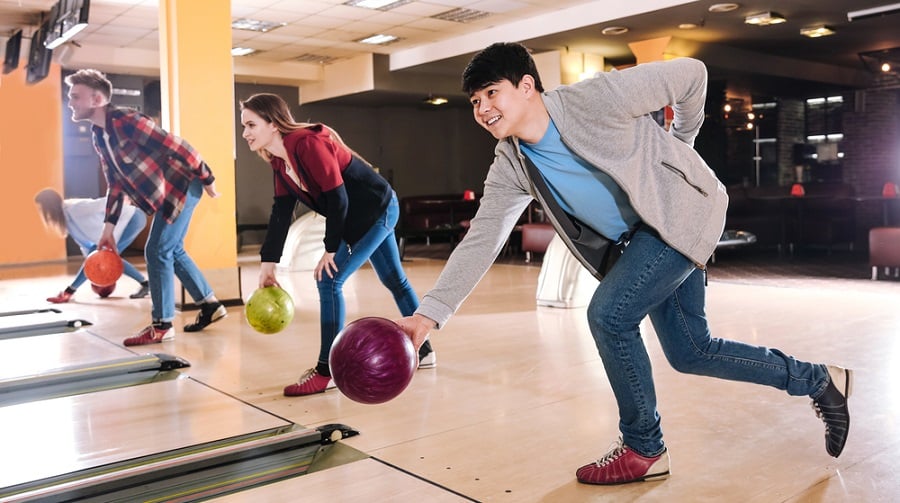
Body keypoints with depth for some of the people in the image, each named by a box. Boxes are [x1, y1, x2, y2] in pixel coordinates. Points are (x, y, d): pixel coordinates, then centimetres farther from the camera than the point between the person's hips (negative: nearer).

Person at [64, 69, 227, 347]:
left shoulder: (128, 121, -23)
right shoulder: (98, 136, 6)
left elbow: (178, 148, -22)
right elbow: (115, 183, 12)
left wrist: (207, 179, -16)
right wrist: (109, 225, 8)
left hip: (183, 187, -9)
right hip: (164, 196, 9)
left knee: (157, 251, -8)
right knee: (173, 251, 15)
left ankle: (162, 326, 3)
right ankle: (211, 305, 28)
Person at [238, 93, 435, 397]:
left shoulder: (308, 144, -25)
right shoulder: (280, 161, 3)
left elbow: (337, 197, -25)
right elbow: (281, 212, 4)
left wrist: (330, 250, -18)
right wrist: (267, 264, 1)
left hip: (377, 210, -10)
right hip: (370, 215, 10)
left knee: (329, 281, -12)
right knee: (395, 281, 18)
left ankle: (327, 372, -6)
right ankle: (423, 352, 33)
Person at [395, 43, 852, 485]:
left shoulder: (595, 99, -25)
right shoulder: (511, 167, -7)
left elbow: (690, 74, -14)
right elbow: (481, 240, -9)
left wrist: (680, 143, 2)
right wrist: (430, 312, -18)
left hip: (684, 211, -7)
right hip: (643, 234, 8)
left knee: (608, 314, -20)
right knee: (690, 353, 11)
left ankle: (643, 450, 2)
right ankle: (820, 381, 32)